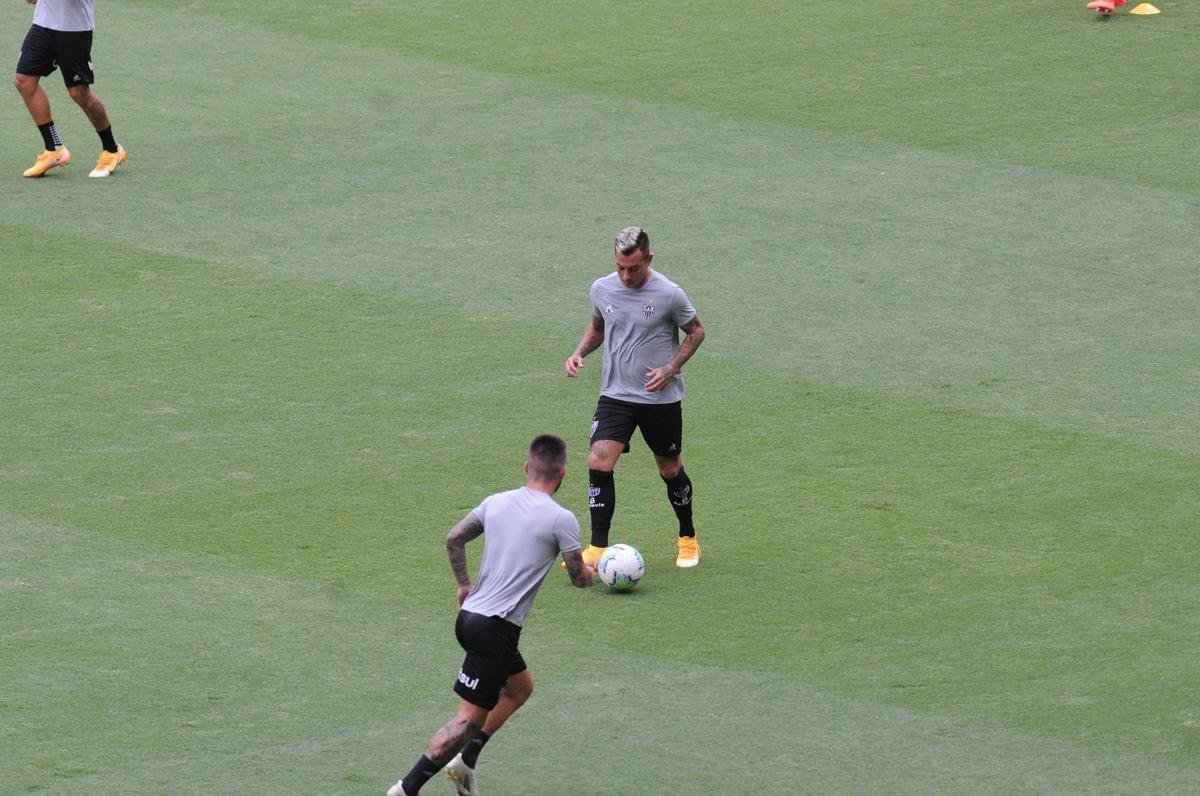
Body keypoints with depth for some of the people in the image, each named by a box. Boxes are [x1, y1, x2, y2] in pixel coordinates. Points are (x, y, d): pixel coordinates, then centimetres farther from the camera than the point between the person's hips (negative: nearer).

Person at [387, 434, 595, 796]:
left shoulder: (496, 502, 8)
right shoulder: (561, 519, -9)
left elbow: (454, 538, 15)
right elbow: (579, 577, 0)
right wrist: (588, 572, 24)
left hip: (469, 615, 8)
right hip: (495, 628, -8)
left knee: (520, 686, 26)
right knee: (469, 719, -5)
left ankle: (465, 762, 21)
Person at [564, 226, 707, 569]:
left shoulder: (669, 294, -14)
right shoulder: (602, 289, -3)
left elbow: (696, 332, 0)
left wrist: (670, 369, -13)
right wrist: (579, 353, -2)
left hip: (661, 398, -2)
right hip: (615, 396, 2)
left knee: (670, 469, 12)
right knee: (599, 463, -15)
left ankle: (688, 539, 34)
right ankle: (597, 549, -11)